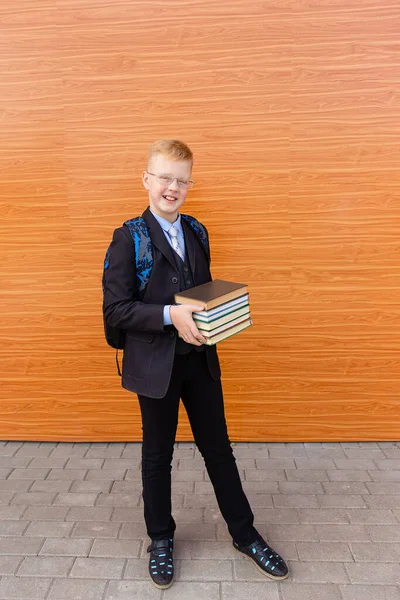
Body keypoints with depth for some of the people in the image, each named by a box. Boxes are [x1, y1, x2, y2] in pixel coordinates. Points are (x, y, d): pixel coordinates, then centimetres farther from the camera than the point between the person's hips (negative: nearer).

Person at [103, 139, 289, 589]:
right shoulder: (128, 237, -11)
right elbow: (114, 308, -15)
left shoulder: (196, 232, 6)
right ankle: (160, 539, 38)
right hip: (155, 365, -4)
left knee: (218, 449, 16)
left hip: (200, 360, 5)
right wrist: (170, 315, -26)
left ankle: (244, 534, 36)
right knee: (158, 455, 15)